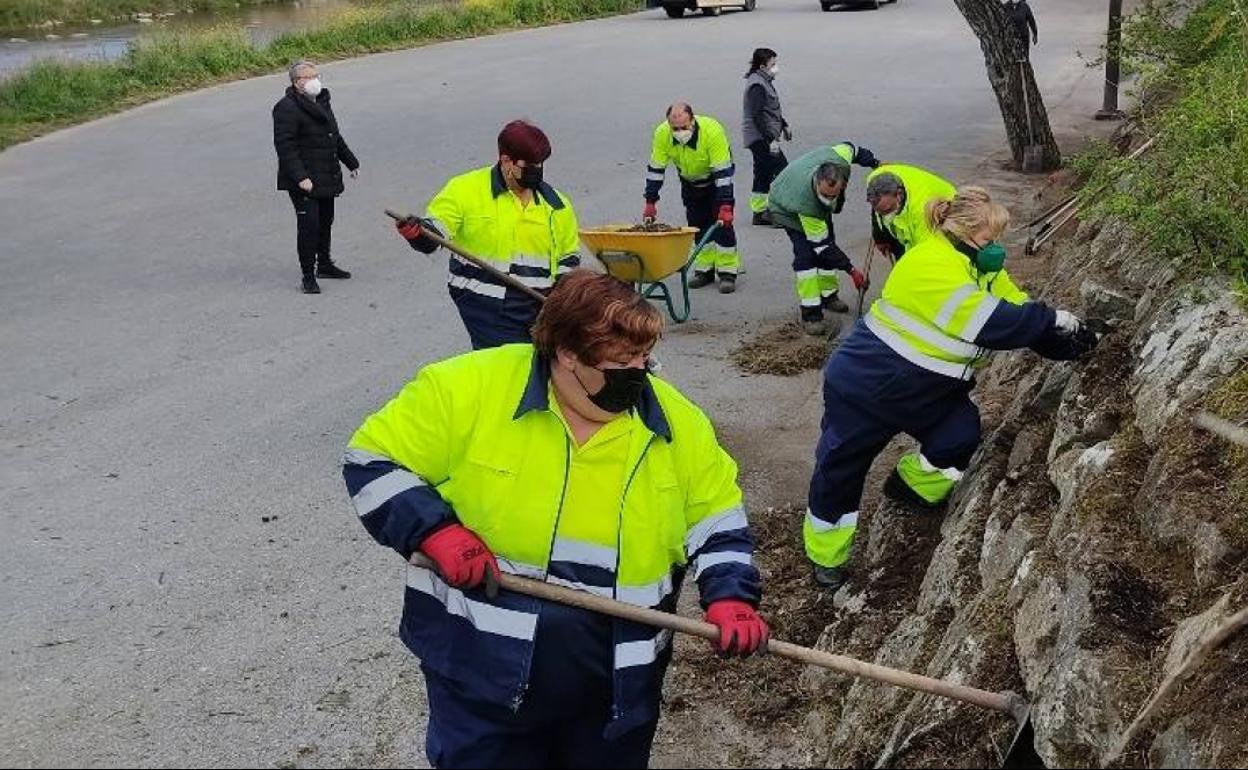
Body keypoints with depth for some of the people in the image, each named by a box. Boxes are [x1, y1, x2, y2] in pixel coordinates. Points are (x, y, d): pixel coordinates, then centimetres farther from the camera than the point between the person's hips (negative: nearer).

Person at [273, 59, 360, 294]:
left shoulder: (322, 102, 14)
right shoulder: (287, 108, -14)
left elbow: (336, 137, 26)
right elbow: (284, 146, -20)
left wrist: (351, 162, 27)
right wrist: (300, 177, -27)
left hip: (327, 177, 9)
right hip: (304, 182, -9)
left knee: (326, 221, 18)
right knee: (309, 225, -10)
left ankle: (324, 264, 35)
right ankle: (308, 276, -2)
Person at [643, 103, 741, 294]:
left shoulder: (712, 131, -36)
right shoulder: (662, 133, -26)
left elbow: (723, 172, -34)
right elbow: (655, 169, -15)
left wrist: (725, 206, -37)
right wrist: (650, 203, -16)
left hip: (715, 178, -4)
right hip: (689, 181, 4)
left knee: (723, 222, -11)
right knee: (697, 225, 3)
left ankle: (727, 272, -6)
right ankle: (705, 269, 13)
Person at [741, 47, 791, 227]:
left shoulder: (765, 81, 15)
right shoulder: (757, 85, -17)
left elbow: (773, 110, 27)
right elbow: (757, 116, -22)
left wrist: (784, 126, 29)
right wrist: (771, 139, -23)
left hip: (761, 138, 11)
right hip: (761, 137, -11)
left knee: (763, 174, 13)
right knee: (782, 170, -11)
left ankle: (759, 214, 19)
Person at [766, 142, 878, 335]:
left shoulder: (840, 159, -37)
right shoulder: (805, 201, -45)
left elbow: (851, 148, -9)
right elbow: (822, 245, -34)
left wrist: (874, 163, 2)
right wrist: (851, 269, -33)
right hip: (786, 208, -7)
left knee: (828, 242, 9)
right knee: (806, 254, -20)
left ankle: (828, 295, 29)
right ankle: (810, 313, -17)